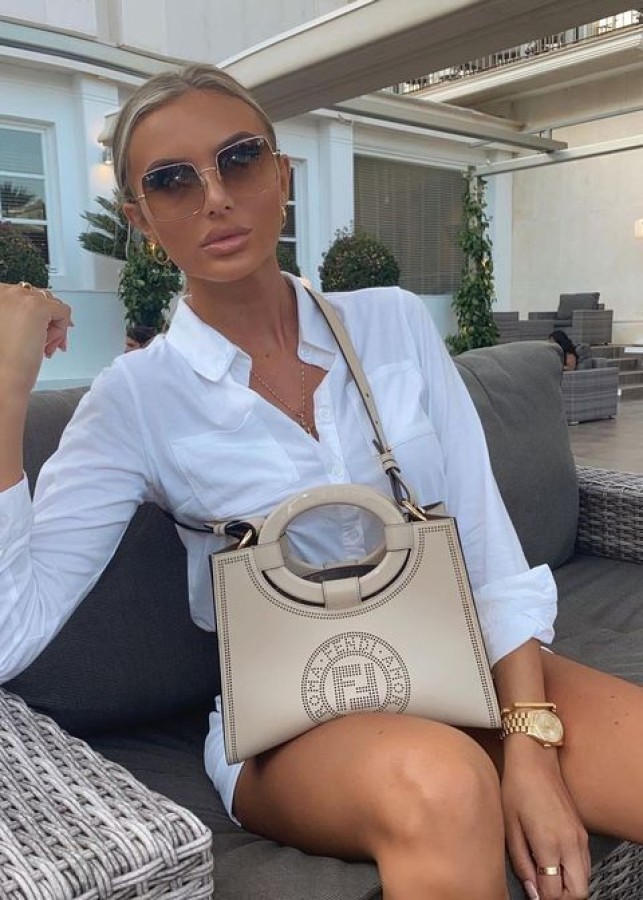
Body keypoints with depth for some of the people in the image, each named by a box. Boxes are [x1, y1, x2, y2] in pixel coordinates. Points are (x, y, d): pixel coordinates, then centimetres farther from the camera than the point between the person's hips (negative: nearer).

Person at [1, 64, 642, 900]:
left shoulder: (395, 321, 1)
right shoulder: (136, 397, -7)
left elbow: (486, 539, -2)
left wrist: (529, 743, -13)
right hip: (293, 720, -2)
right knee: (439, 782, -33)